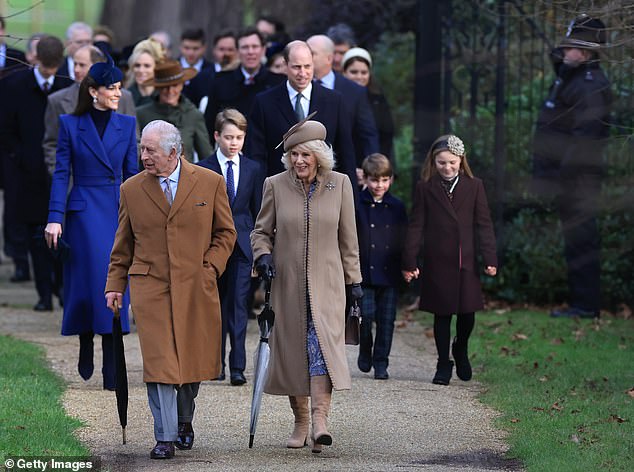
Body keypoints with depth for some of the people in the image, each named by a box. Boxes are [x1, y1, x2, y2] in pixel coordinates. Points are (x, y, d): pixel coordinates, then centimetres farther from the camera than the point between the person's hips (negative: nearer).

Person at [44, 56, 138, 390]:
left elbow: (132, 173, 11)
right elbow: (61, 174, 0)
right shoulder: (71, 125, 1)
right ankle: (85, 347, 22)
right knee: (89, 283, -6)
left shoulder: (126, 125, 8)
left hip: (119, 212, 2)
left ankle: (112, 372, 2)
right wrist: (55, 218, -8)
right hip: (84, 212, -2)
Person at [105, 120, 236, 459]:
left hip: (196, 287, 0)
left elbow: (226, 232, 9)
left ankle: (184, 421, 32)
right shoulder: (131, 189, 6)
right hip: (150, 285, 0)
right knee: (159, 362, -9)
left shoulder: (210, 183, 2)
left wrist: (210, 268, -3)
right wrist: (115, 285, 8)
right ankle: (165, 437, -5)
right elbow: (123, 244, 13)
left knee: (194, 360, 8)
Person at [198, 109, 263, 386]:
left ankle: (238, 367, -10)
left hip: (242, 247, 1)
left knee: (238, 305, -8)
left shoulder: (253, 169, 7)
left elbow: (258, 210, 10)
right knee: (216, 305, 8)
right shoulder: (203, 170, 0)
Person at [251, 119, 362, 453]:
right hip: (287, 284, 1)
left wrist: (353, 281, 8)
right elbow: (261, 231, 10)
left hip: (326, 283, -1)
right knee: (292, 351, 3)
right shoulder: (275, 185, 0)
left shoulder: (339, 184, 2)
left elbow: (348, 237, 8)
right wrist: (263, 254, -11)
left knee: (323, 344, -16)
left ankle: (320, 421, -25)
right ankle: (300, 422, 15)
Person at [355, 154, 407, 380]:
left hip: (389, 274, 2)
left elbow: (403, 240, 13)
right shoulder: (356, 205, -1)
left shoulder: (397, 207, 8)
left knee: (386, 319, 2)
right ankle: (365, 351, 19)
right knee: (366, 315, -7)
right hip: (364, 272, -2)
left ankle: (381, 363, 11)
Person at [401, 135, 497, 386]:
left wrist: (490, 258, -4)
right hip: (437, 263, -1)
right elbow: (415, 226, 1)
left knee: (467, 312, 1)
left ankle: (460, 350, 30)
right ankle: (443, 365, 14)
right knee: (442, 314, 3)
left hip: (466, 262, 1)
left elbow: (483, 224, 4)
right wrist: (409, 262, -4)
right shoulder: (424, 188, 2)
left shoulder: (474, 186, 5)